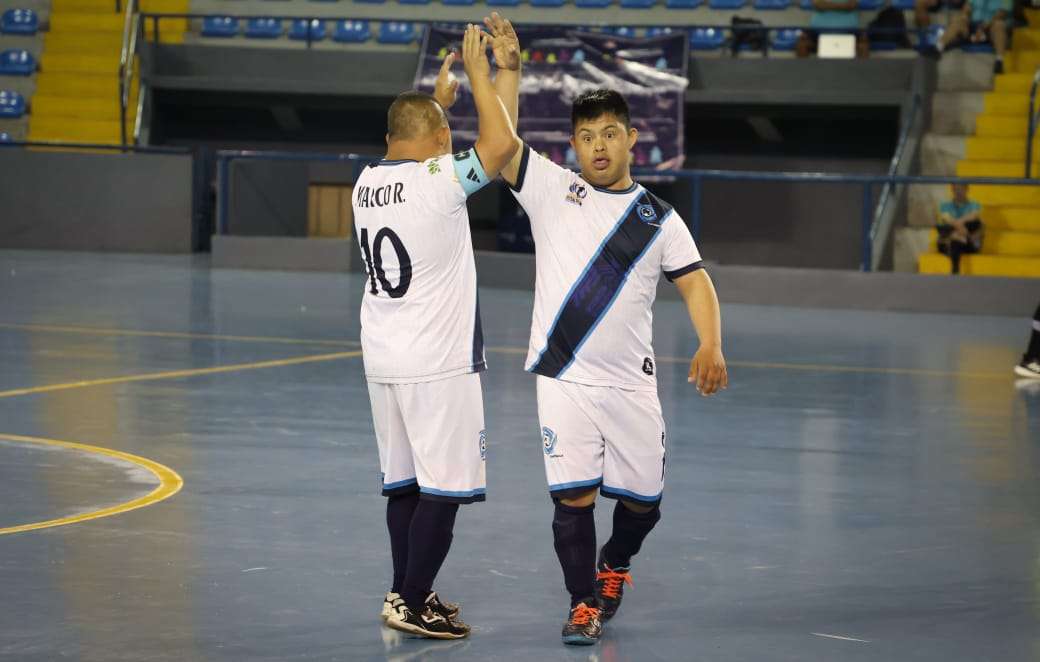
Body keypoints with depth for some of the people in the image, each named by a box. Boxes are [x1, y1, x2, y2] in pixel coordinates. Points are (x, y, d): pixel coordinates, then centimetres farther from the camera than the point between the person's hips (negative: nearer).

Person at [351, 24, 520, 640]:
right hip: (438, 362, -8)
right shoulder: (438, 180, -15)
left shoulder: (368, 183, 8)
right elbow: (502, 142, -18)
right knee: (444, 488, -2)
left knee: (404, 483, 14)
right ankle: (413, 603, -2)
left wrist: (439, 96, 33)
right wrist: (477, 71, -7)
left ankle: (407, 592, 21)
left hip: (383, 358, 8)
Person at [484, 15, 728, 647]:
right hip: (563, 378, -2)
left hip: (632, 382, 2)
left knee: (643, 499, 7)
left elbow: (696, 282, 1)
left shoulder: (658, 217, 7)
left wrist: (711, 346, -16)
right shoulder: (551, 189, 3)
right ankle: (584, 605, 7)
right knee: (573, 495, -7)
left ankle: (614, 565, 38)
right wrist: (509, 67, -15)